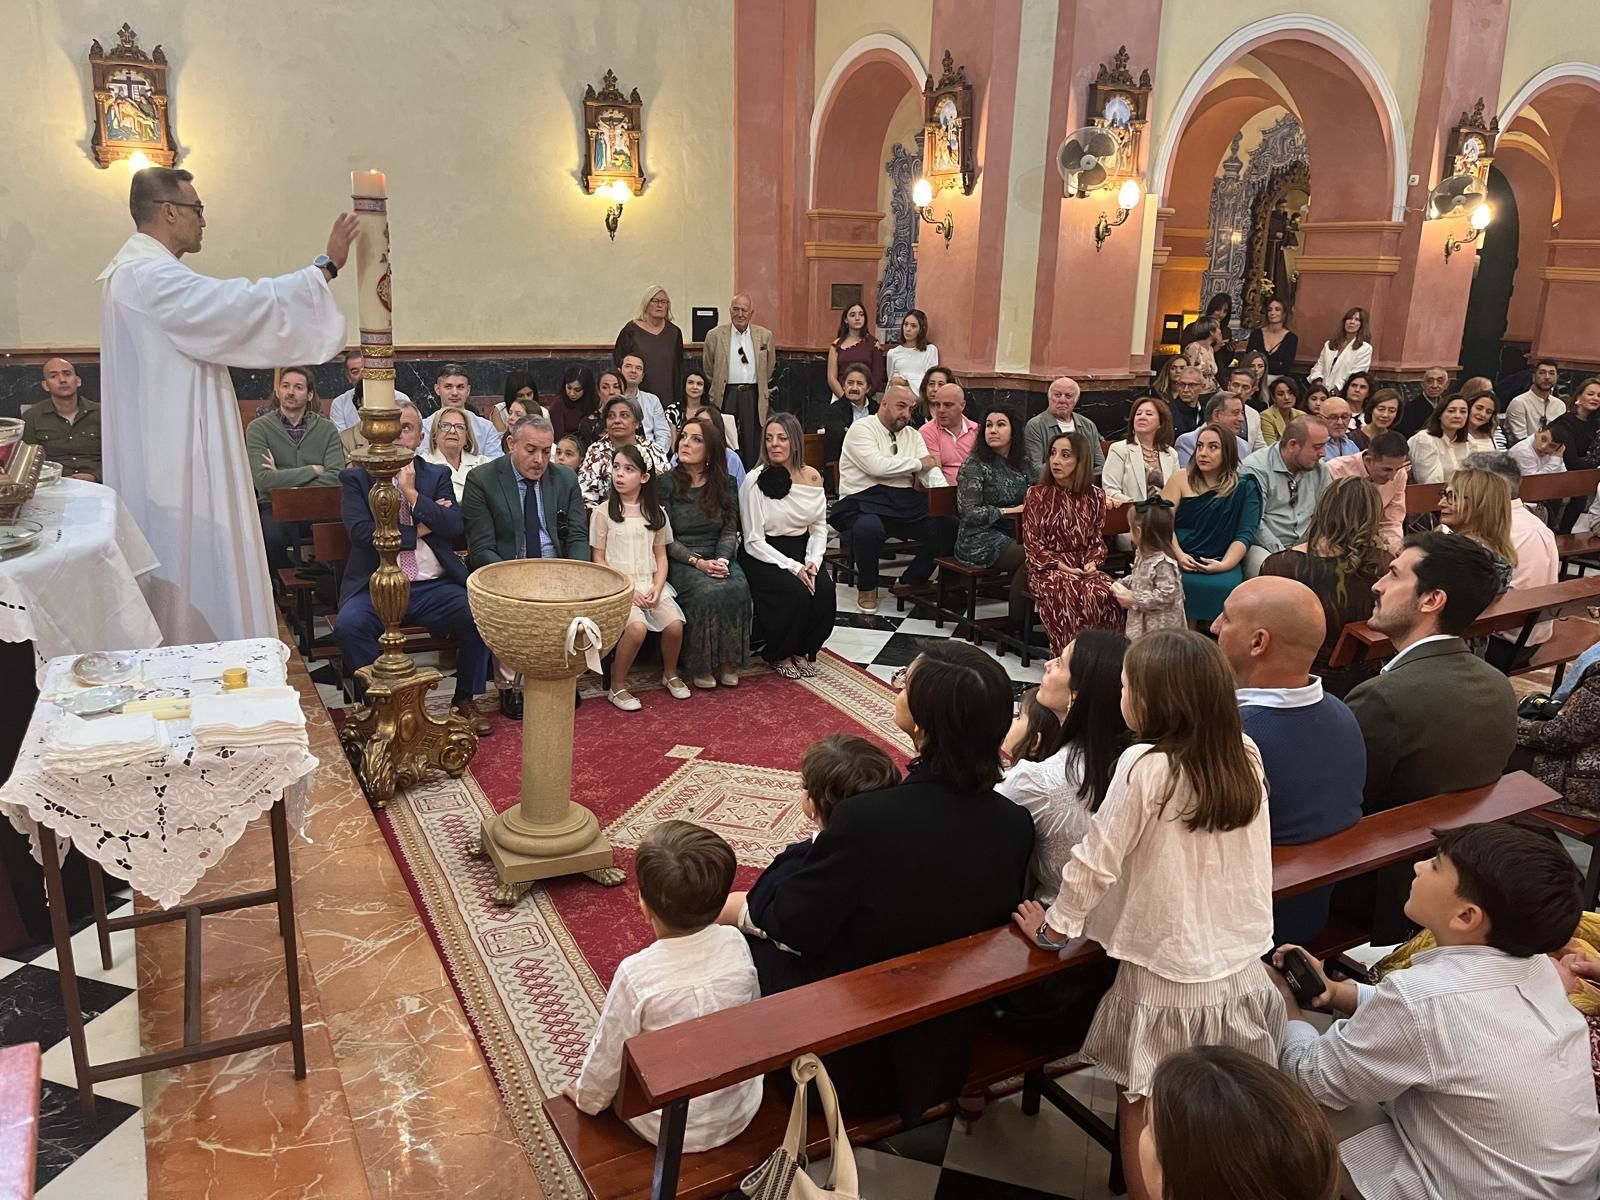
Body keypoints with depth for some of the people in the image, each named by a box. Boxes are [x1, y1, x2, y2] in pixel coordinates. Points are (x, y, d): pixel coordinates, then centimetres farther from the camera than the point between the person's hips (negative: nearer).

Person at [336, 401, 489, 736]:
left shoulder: (437, 476, 13)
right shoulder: (355, 478, 8)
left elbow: (455, 527, -3)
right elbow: (361, 533, -8)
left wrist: (411, 492, -8)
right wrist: (417, 531, -5)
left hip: (433, 586, 2)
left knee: (481, 617, -24)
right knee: (348, 624, -31)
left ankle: (464, 701, -2)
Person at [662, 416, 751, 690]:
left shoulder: (726, 483, 9)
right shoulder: (667, 483, -1)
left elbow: (730, 530, 5)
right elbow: (665, 538, -4)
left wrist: (723, 558, -15)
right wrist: (697, 562, -17)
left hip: (718, 557, 3)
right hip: (680, 561, -3)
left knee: (738, 588, -28)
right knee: (708, 591, -32)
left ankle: (728, 661, -16)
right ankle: (700, 665, -17)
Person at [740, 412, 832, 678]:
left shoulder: (812, 477, 2)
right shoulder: (755, 480, -12)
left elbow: (819, 527, 8)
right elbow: (754, 542, -14)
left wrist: (813, 561, -12)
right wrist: (793, 567, -21)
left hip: (801, 550, 4)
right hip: (762, 556, -4)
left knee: (825, 590, -22)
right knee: (795, 591, -28)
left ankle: (803, 651, 4)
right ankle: (779, 655, -1)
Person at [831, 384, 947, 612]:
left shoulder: (913, 436, 19)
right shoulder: (862, 429, -1)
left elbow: (931, 470, 8)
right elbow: (877, 466, -17)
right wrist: (917, 463, -5)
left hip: (905, 501, 6)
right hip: (864, 499, -6)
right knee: (869, 527, -39)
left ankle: (911, 582, 9)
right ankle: (867, 587, -7)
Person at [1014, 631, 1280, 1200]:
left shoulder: (1144, 765, -22)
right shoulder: (1246, 756, -5)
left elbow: (1096, 861, -17)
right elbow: (1242, 859, 8)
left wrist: (1055, 926, -2)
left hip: (1167, 982, -5)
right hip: (1242, 971, 5)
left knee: (1142, 1118, 15)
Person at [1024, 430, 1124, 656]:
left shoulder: (1094, 496, 9)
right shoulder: (1037, 494, 1)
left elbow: (1097, 538, 12)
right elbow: (1031, 542, -2)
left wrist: (1092, 562, -9)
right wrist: (1060, 566, -14)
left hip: (1084, 568, 3)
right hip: (1048, 569, -3)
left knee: (1107, 594, -30)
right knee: (1069, 596, -36)